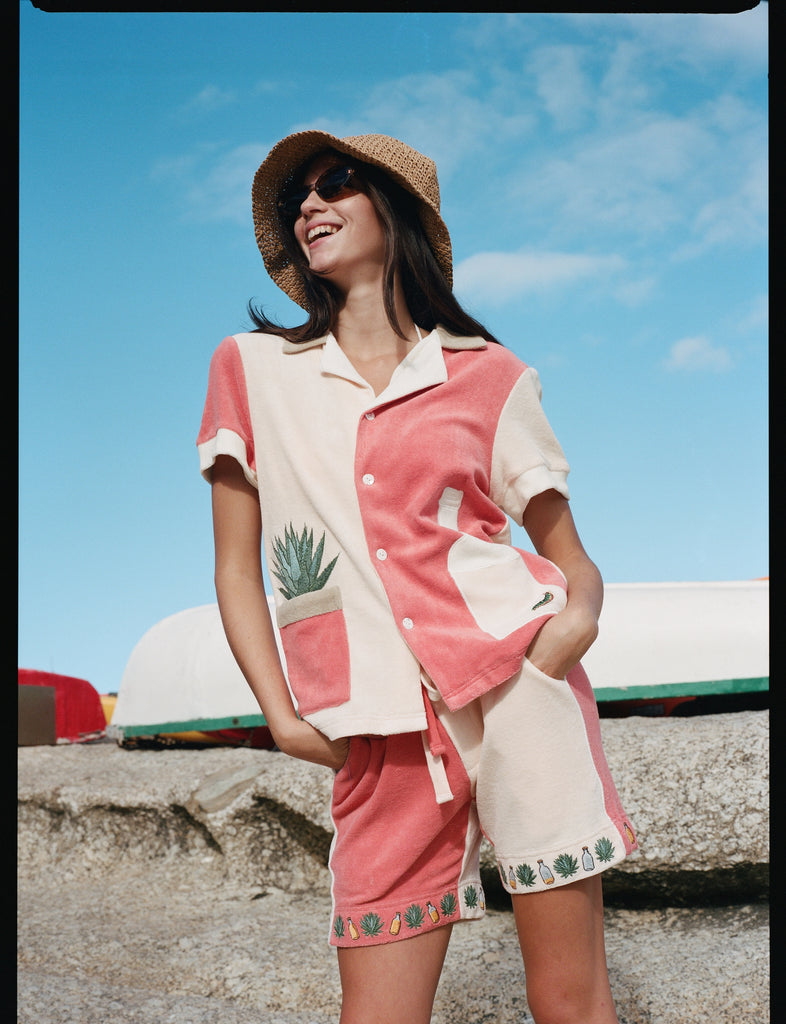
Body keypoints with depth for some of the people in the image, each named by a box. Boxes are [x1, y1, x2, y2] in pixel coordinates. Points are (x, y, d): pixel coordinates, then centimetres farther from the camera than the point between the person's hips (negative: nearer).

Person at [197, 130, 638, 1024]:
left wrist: (580, 612, -13)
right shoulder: (253, 369, 11)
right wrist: (280, 713, -1)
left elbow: (574, 562, 10)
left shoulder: (487, 377, 8)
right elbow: (237, 570, 10)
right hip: (383, 738, 1)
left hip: (515, 681, -1)